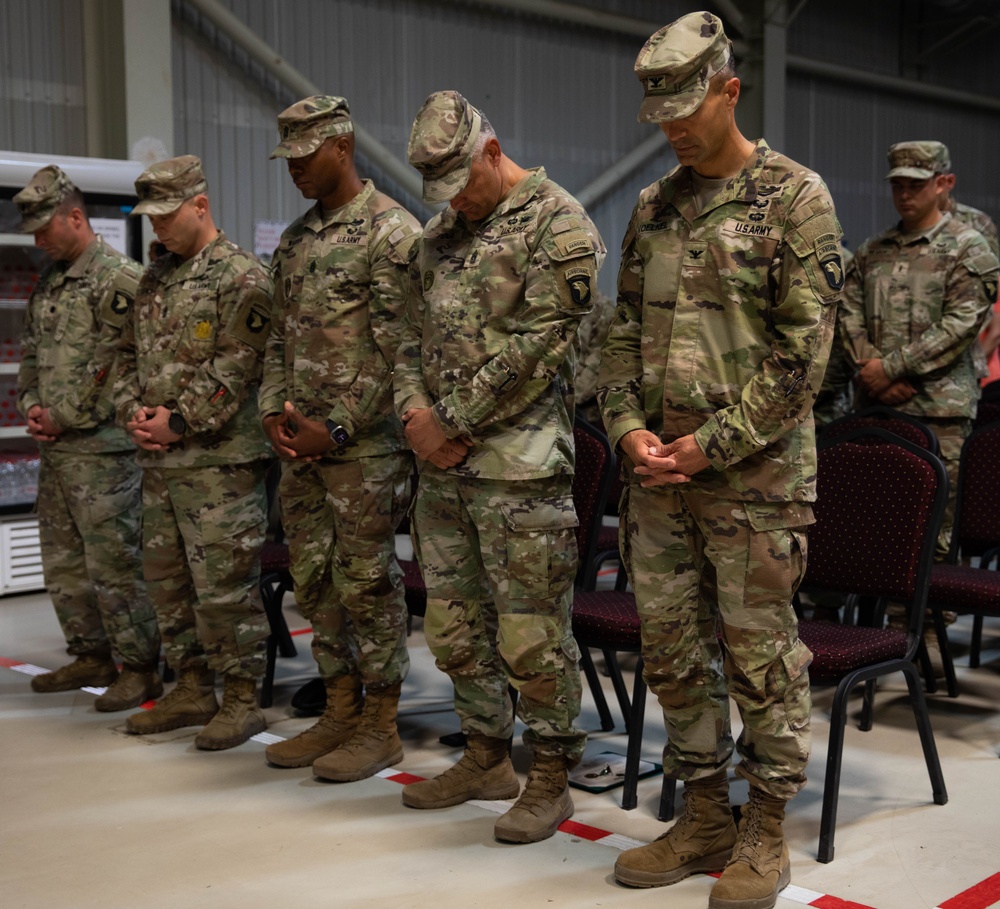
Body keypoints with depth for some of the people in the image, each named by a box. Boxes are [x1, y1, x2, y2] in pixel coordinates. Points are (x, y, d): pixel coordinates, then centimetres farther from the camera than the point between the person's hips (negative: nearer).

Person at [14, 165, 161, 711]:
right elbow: (31, 354, 22)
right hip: (54, 449, 9)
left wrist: (66, 418, -13)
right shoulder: (48, 283, 16)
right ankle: (92, 656, 28)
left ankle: (140, 669, 6)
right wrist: (31, 405, 4)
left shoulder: (120, 280, -12)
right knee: (63, 564, 15)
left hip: (101, 448, -9)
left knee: (115, 565, -5)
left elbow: (114, 367, -17)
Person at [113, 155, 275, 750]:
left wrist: (179, 420, -17)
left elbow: (237, 366, -16)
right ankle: (193, 690, 26)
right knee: (166, 578, 14)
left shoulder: (242, 277, -8)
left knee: (225, 584, -5)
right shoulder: (156, 278, 17)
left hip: (219, 459, -9)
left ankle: (242, 700, 7)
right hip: (159, 460, 9)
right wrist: (134, 414, 2)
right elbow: (130, 355, 20)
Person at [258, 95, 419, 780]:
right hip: (301, 442, 8)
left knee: (367, 583, -1)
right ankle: (341, 713, 25)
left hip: (365, 444, -8)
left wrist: (337, 427, -16)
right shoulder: (296, 239, 16)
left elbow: (395, 349, -15)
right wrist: (274, 411, 4)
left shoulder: (391, 231, -9)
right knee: (313, 581, 12)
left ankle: (380, 727, 11)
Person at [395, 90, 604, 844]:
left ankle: (550, 780, 14)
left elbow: (537, 344, -16)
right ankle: (487, 758, 31)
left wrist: (452, 420, -12)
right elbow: (414, 335, 18)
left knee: (531, 633, -1)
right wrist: (417, 413, -1)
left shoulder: (557, 223, -8)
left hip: (519, 466, -8)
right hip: (441, 468, 8)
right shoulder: (441, 233, 16)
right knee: (454, 624, 15)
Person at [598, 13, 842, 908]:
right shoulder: (652, 207, 13)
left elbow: (801, 350, -12)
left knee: (760, 655, 2)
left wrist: (711, 444, -14)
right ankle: (704, 820, 26)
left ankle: (766, 834, 18)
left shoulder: (796, 198, -6)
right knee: (672, 649, 11)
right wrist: (629, 427, -1)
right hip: (658, 472, 6)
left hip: (754, 475, -6)